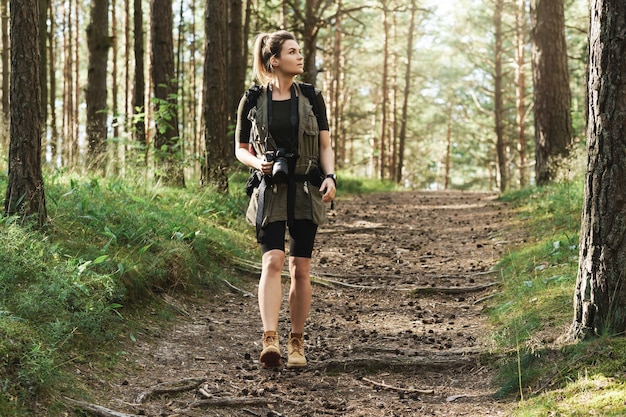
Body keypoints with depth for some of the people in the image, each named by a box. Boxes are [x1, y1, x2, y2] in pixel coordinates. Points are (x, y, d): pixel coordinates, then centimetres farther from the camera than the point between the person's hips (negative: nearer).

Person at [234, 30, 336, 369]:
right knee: (272, 261, -17)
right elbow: (241, 149, 11)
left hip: (306, 191, 2)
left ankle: (297, 342, 13)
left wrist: (330, 177, -10)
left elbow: (325, 146, 8)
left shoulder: (311, 97, 6)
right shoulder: (252, 100, 2)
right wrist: (257, 162, -10)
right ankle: (270, 340, -26)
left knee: (300, 268, 2)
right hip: (270, 190, -2)